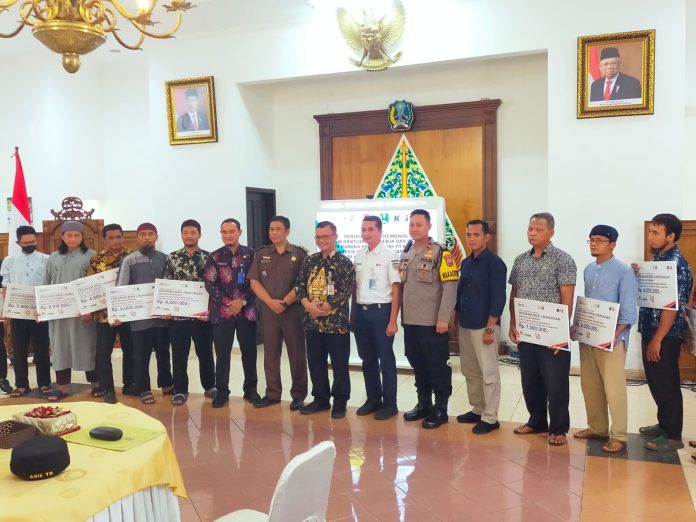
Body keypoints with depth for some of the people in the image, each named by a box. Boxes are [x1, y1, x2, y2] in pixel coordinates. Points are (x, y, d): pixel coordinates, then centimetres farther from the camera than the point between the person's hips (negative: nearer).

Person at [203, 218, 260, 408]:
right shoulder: (214, 257, 4)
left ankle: (250, 389, 20)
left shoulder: (250, 255, 3)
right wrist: (227, 303, -12)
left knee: (249, 352, 7)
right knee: (222, 353, 5)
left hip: (247, 310, 0)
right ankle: (221, 391, 17)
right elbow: (209, 284, -2)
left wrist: (242, 301, -12)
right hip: (222, 311, 0)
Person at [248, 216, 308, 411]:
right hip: (268, 310, 3)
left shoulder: (300, 254, 0)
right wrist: (270, 302, -10)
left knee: (297, 354, 2)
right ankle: (272, 393, 19)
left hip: (293, 310, -3)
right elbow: (254, 282, 3)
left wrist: (285, 302, -12)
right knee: (270, 354, 9)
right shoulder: (261, 254, 9)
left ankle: (298, 394, 12)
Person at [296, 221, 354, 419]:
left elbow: (346, 292, -13)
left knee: (340, 364, 4)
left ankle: (340, 401, 17)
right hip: (312, 321, 5)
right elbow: (300, 286, 6)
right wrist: (308, 305, -12)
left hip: (336, 322, -5)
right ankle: (320, 398, 26)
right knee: (315, 362, 12)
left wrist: (322, 308, -15)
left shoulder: (344, 263, -5)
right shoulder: (309, 261, 9)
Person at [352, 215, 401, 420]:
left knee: (386, 359, 3)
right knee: (367, 358, 13)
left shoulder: (389, 256, -8)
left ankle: (389, 403, 14)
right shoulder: (358, 256, 10)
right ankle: (373, 399, 25)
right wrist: (353, 314, 11)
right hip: (361, 312, 6)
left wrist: (393, 321, -12)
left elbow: (396, 290, -9)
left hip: (381, 311, -6)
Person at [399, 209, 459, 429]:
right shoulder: (406, 254, 13)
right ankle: (423, 403, 28)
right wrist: (402, 315, 13)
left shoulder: (441, 253, -9)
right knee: (417, 364, 15)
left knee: (438, 365, 3)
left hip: (432, 322, -7)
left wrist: (443, 318, -18)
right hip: (410, 321, 7)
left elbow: (450, 286, -14)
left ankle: (441, 408, 15)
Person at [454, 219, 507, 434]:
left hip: (484, 326, -8)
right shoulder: (466, 263, 11)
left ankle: (490, 418, 9)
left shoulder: (494, 263, -11)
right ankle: (477, 409, 28)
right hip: (465, 325, 8)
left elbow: (498, 299, -15)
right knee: (470, 371, 15)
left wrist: (490, 328, -18)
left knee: (488, 373, 0)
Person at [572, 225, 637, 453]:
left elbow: (628, 309, -13)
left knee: (614, 388, -1)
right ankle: (597, 427, 28)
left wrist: (615, 335, -21)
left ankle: (618, 436, 10)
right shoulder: (588, 269, 10)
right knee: (590, 385, 14)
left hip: (611, 338, -7)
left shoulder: (623, 271, -11)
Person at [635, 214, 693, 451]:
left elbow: (672, 306, -21)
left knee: (667, 385, 1)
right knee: (655, 382, 18)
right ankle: (663, 424, 32)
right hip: (649, 332, 9)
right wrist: (638, 275, 0)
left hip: (665, 337, -9)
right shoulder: (656, 259, 11)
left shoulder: (677, 264, -17)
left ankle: (673, 435, 12)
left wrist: (657, 340, -21)